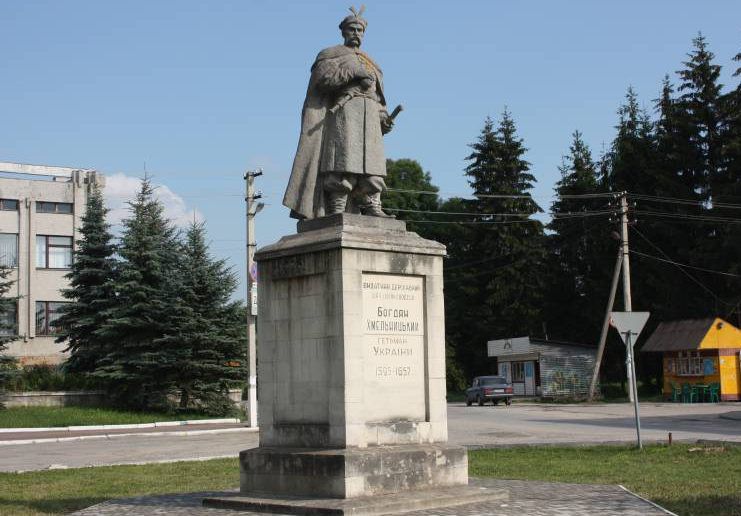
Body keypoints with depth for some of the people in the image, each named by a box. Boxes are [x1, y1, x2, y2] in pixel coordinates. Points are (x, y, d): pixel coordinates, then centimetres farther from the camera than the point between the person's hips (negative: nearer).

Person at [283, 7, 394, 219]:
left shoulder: (371, 64, 31)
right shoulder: (331, 54, 14)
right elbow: (323, 76, -6)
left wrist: (383, 118, 7)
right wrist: (354, 72, -12)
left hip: (370, 115, 6)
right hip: (343, 110, -6)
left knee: (372, 159, -7)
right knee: (344, 159, -18)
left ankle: (371, 207, -13)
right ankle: (336, 208, -23)